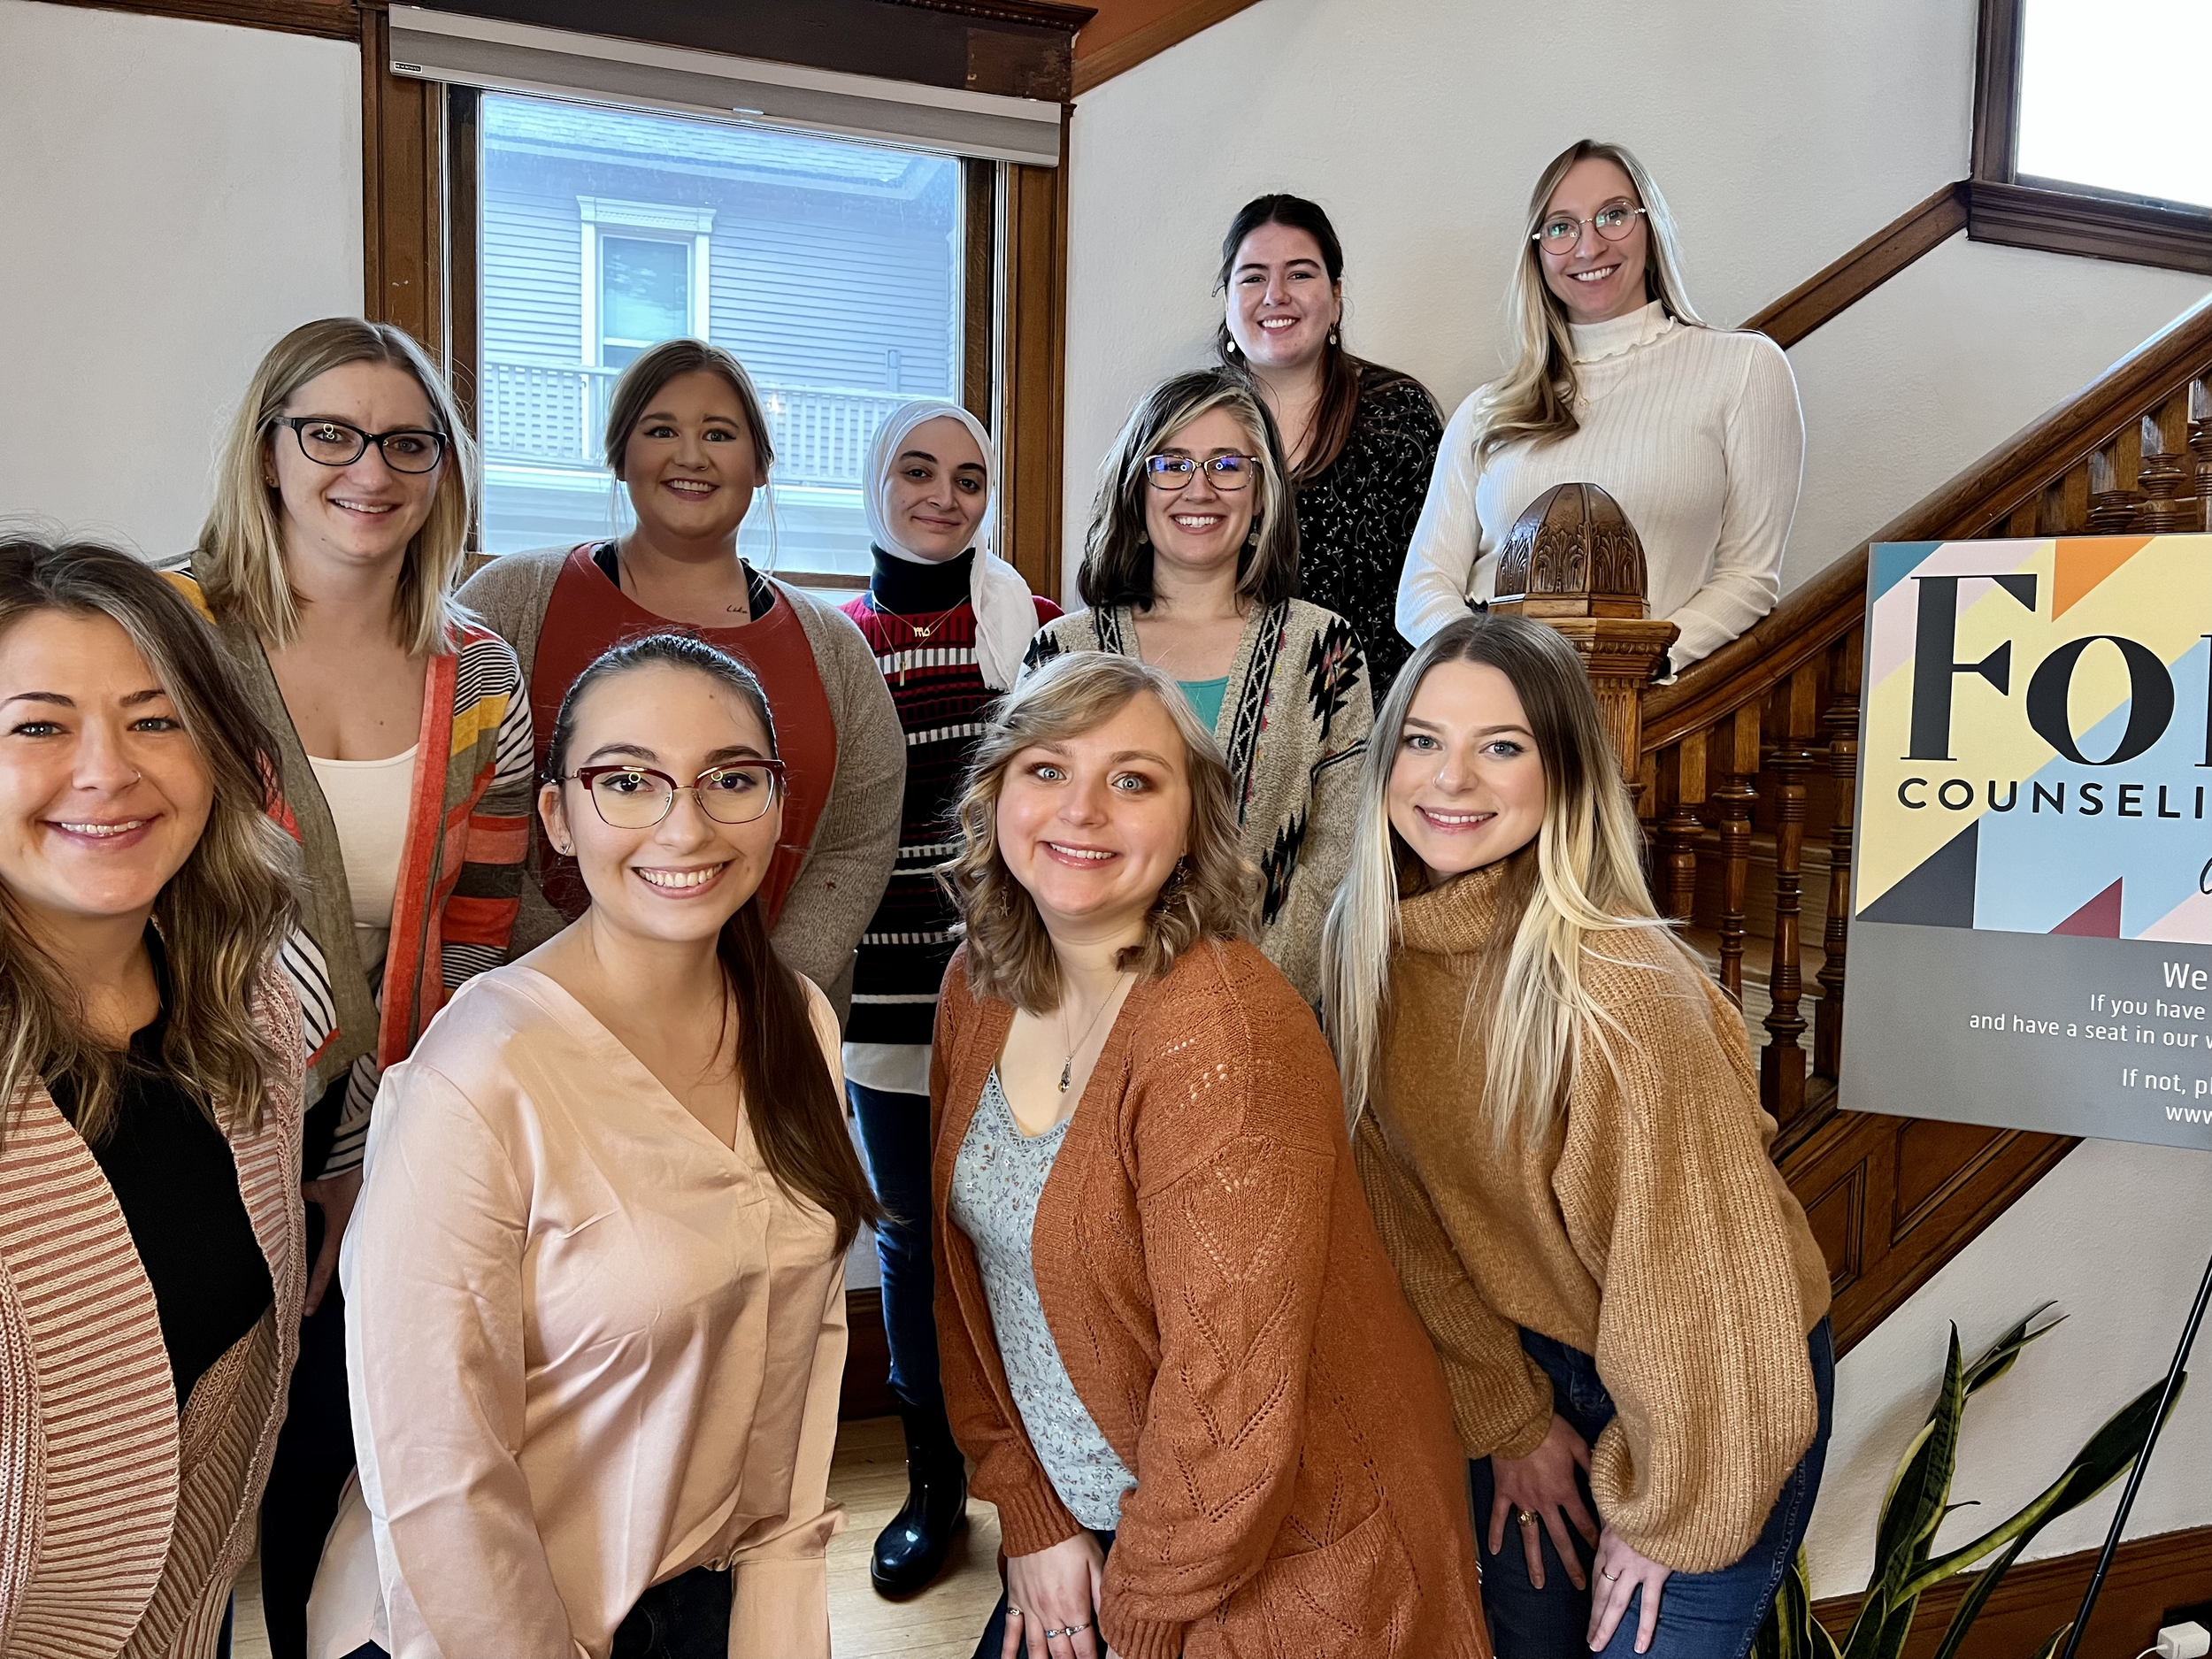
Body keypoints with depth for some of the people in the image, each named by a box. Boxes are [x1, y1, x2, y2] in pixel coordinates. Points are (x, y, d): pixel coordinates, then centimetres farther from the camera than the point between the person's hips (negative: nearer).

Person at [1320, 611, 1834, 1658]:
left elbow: (1696, 1270, -22)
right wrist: (1507, 1418, 0)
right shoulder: (1365, 944, -11)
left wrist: (1664, 1510, -11)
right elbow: (1411, 1213, -2)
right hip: (1536, 1360, 6)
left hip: (1712, 1386, -5)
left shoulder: (1618, 989, -31)